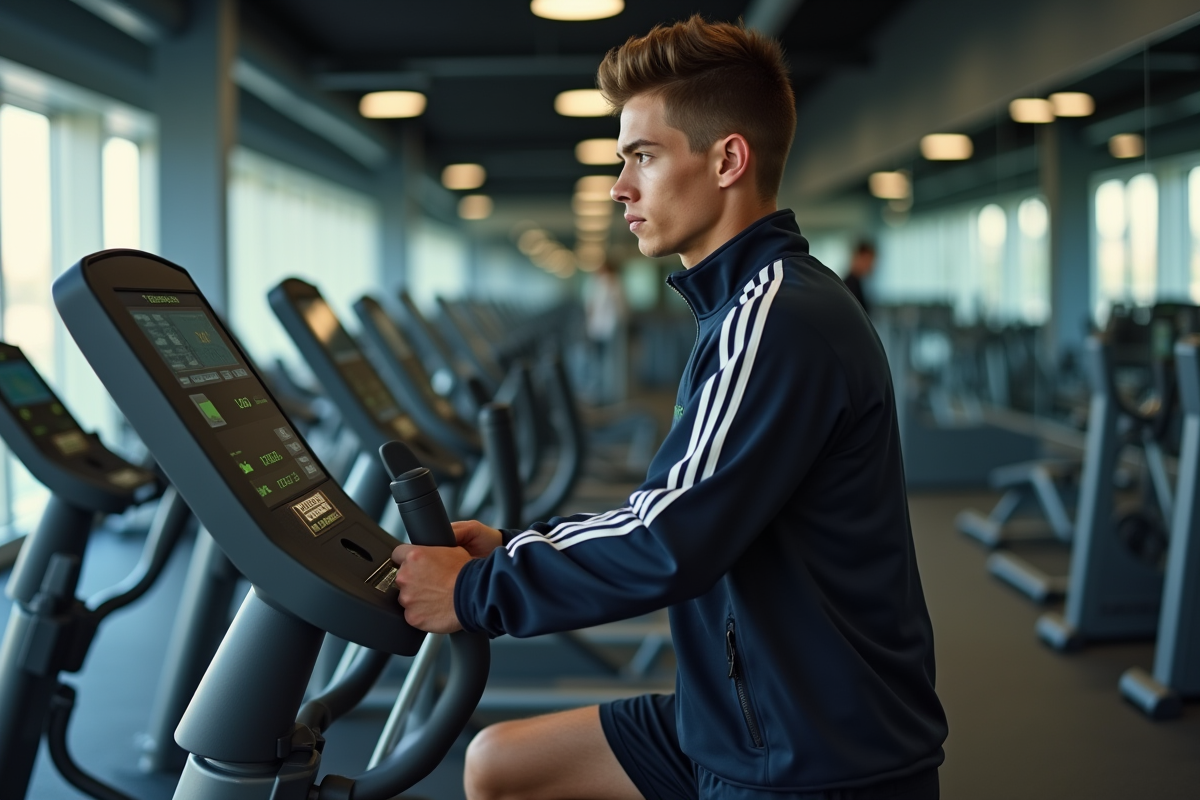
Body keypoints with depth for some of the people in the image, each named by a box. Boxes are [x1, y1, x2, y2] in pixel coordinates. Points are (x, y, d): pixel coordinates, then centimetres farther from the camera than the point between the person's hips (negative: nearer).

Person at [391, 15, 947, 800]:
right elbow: (678, 515, 15)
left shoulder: (778, 319, -21)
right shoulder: (755, 302, 12)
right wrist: (512, 545, 7)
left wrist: (476, 592, -13)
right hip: (744, 726, 9)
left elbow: (667, 543, -24)